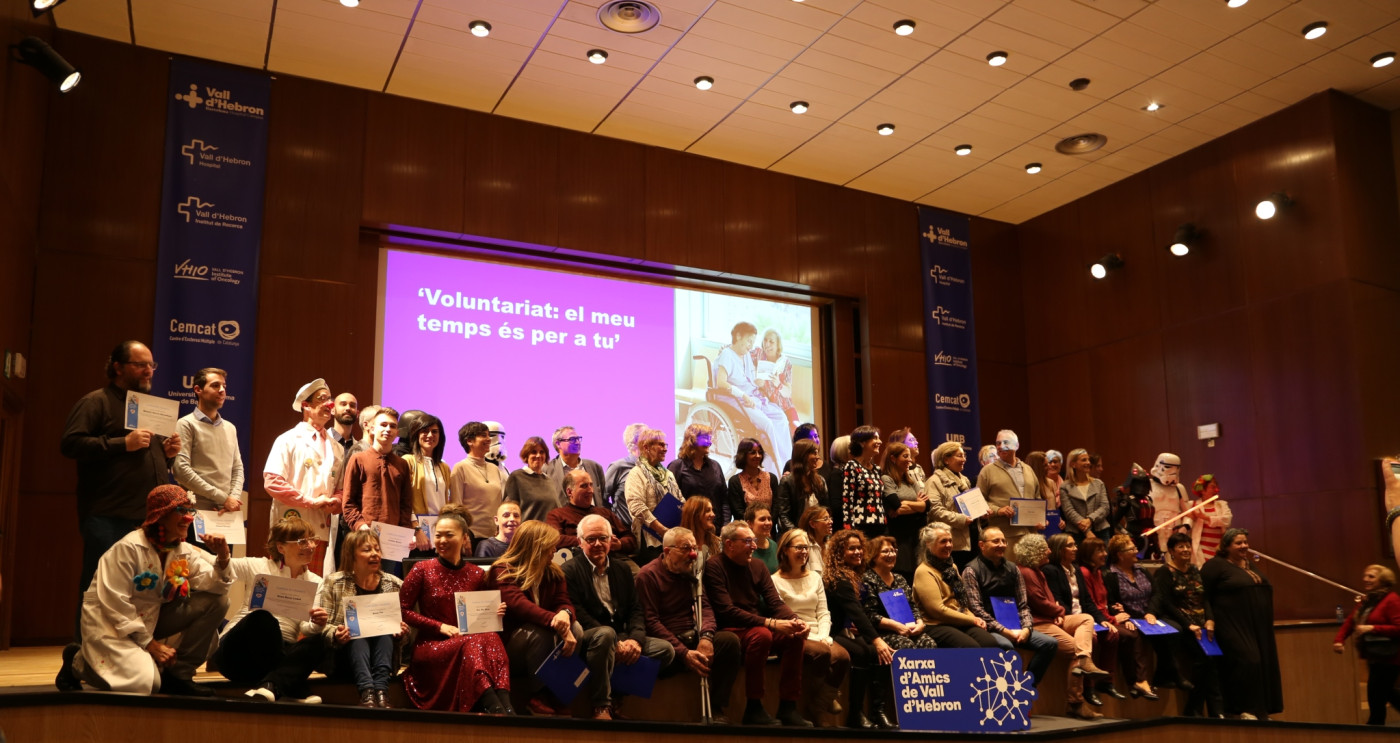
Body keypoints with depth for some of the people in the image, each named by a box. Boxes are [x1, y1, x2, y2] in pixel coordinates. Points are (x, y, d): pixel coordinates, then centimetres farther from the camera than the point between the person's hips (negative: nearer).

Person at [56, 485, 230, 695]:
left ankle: (178, 674, -3)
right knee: (146, 682, -29)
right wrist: (149, 643, -20)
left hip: (150, 619, 6)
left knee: (217, 601, -13)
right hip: (110, 622, -6)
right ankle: (78, 660, 3)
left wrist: (223, 559, -27)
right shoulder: (128, 548, -20)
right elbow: (115, 603, -20)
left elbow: (213, 587, -8)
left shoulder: (185, 552, 0)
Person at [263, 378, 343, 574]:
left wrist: (334, 503, -6)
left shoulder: (335, 448, 17)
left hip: (321, 530, 5)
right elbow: (272, 482, -9)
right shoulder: (288, 440, 1)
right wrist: (310, 501, -12)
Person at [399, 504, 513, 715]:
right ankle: (496, 708, -52)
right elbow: (402, 610, 1)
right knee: (472, 644, -36)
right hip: (430, 646, -3)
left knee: (491, 638, -33)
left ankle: (505, 704, -51)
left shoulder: (477, 575, 12)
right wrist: (440, 627, -9)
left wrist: (494, 614, -4)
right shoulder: (422, 570, 4)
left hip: (468, 641, 3)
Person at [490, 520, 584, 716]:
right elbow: (518, 604, -28)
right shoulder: (503, 571, -11)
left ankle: (557, 693, -19)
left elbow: (563, 602, -5)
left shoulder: (553, 572, 8)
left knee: (575, 628, -23)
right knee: (540, 632, -35)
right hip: (510, 646, -5)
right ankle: (541, 696, -24)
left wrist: (565, 613, -33)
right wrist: (554, 621, -43)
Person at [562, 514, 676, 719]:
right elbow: (579, 615, -12)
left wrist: (635, 639, -11)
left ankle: (617, 694, -4)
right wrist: (615, 644, -21)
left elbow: (635, 609, 10)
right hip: (587, 639, -6)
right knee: (605, 633, -37)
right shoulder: (570, 570, -2)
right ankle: (601, 707, -25)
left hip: (621, 638, 6)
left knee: (666, 650, -12)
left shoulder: (623, 569, 17)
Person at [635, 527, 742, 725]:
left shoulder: (691, 572, 12)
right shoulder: (649, 575, -8)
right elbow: (651, 622, -15)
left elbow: (705, 607, 5)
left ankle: (715, 708, -16)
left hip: (692, 638, 6)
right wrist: (684, 653, -22)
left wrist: (706, 636, -18)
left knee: (730, 640, -20)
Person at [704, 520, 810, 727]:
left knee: (794, 636, -17)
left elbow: (775, 603, 5)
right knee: (761, 635, -34)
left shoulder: (757, 566, 9)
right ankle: (753, 708, -22)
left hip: (759, 628, 7)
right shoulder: (715, 567, -12)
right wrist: (770, 623, -26)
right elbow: (727, 611, -21)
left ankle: (788, 707, -10)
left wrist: (795, 620, -18)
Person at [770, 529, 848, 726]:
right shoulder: (775, 581, -1)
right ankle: (827, 698, -8)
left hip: (818, 637, 5)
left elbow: (823, 613, 13)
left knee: (842, 656, -26)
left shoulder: (815, 578, 18)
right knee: (821, 653, -35)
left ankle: (814, 712, -10)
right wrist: (814, 639, -16)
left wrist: (824, 637, -8)